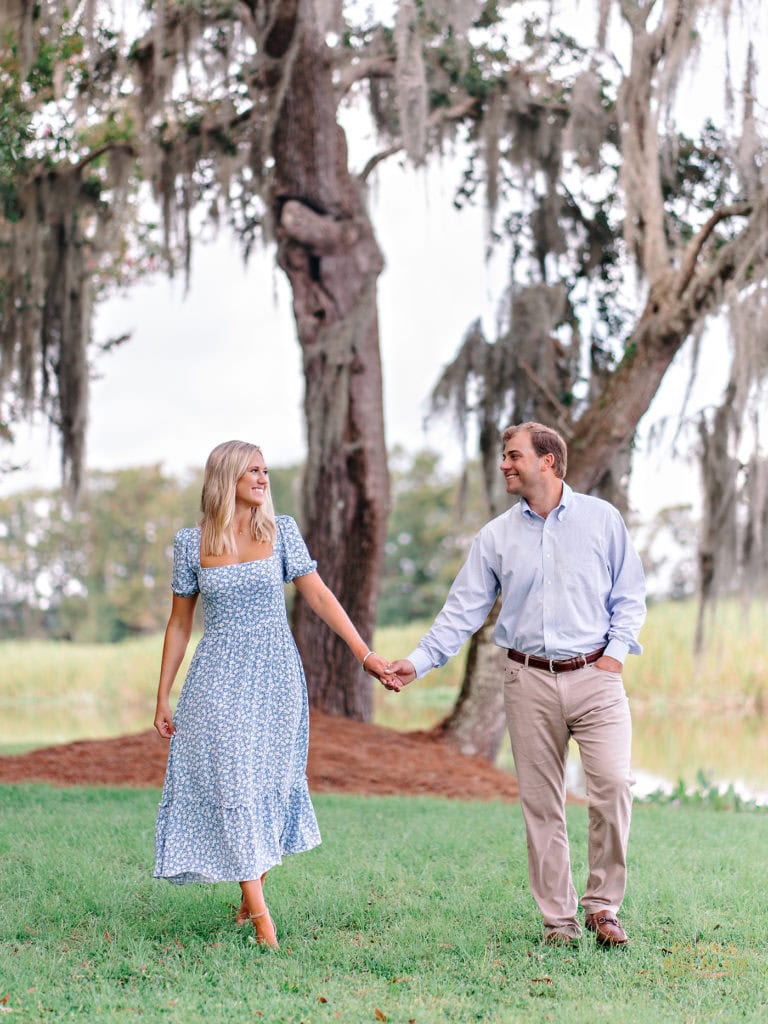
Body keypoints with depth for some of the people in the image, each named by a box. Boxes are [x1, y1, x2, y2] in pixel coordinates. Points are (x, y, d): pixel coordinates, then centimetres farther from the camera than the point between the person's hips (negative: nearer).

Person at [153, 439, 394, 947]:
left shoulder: (281, 530, 2)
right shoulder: (191, 542, 2)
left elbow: (319, 596, -1)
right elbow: (180, 623, 8)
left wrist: (365, 653, -11)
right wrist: (163, 697, 7)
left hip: (275, 676, 1)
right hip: (219, 680, -1)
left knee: (269, 784, 5)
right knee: (232, 784, -8)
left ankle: (252, 891, 21)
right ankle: (259, 912, -9)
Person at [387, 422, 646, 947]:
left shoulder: (601, 519, 4)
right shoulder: (496, 536, 8)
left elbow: (629, 595, 9)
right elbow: (463, 610, 6)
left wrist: (616, 652, -5)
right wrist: (417, 662, -4)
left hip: (594, 675, -2)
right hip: (530, 681, 2)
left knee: (614, 783, -14)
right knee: (541, 803, 4)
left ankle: (603, 905, 1)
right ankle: (558, 917, 13)